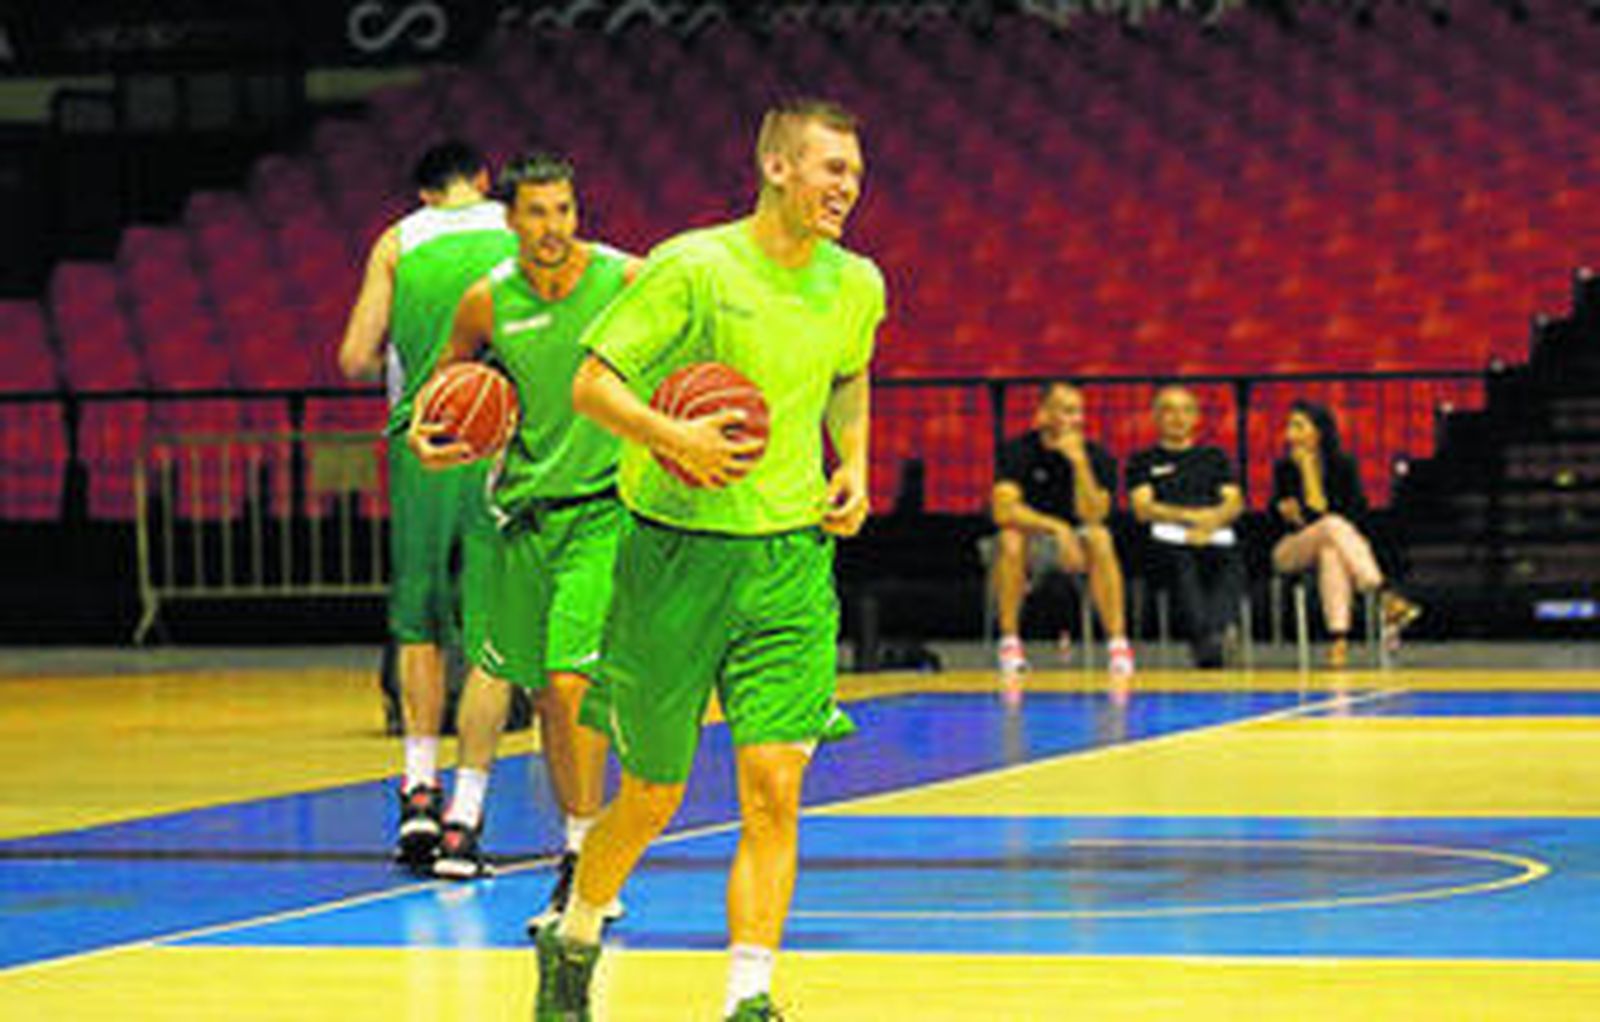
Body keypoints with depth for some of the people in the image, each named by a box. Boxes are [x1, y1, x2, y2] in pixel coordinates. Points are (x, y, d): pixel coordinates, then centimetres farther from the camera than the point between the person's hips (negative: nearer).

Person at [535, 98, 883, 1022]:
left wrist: (853, 469, 10)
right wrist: (669, 436, -26)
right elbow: (593, 383, -9)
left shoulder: (856, 287, 5)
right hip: (677, 553, -3)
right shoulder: (691, 269, -11)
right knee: (652, 799, 8)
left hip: (790, 560, 3)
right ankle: (573, 942, 35)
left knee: (774, 790, -11)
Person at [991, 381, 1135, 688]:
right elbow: (1004, 511, -25)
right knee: (1012, 538, -35)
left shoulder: (1096, 456, -8)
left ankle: (1118, 643, -32)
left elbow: (1091, 516, -21)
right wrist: (1056, 528, -36)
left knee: (1100, 537, -31)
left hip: (1072, 540, 1)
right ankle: (1009, 640, -26)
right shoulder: (1019, 451, -13)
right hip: (1031, 536, -1)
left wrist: (1080, 463, -30)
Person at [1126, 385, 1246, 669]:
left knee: (1232, 566, -36)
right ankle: (1206, 644, -56)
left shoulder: (1214, 457, 30)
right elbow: (1143, 509, 7)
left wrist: (1211, 521, -7)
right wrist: (1190, 515, -6)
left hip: (1216, 537, 2)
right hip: (1168, 539, -2)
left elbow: (1235, 503, 16)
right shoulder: (1144, 462, 23)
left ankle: (1214, 633, -60)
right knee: (1183, 566, -39)